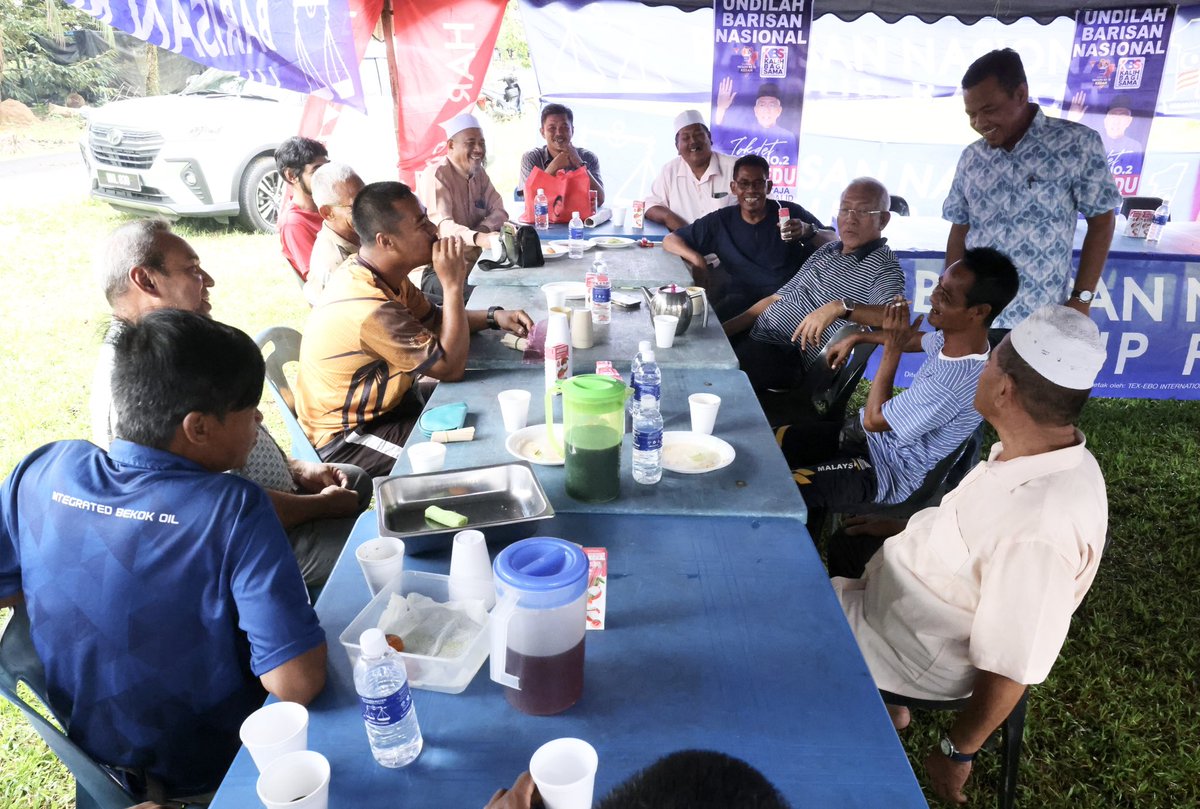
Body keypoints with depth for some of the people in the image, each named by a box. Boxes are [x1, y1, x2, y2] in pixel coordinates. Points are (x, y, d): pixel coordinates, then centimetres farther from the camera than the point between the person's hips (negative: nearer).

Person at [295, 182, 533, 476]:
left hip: (383, 404, 9)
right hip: (346, 439, -9)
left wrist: (493, 316, -5)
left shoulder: (384, 274, -5)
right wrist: (453, 286, -25)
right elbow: (451, 368, -26)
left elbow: (434, 319, 11)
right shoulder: (371, 311, -33)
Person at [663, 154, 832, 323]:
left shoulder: (790, 213, 2)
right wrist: (696, 258, -12)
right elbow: (670, 240, 9)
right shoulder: (721, 222, 6)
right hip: (742, 298, 1)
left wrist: (808, 231, -23)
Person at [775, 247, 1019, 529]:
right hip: (878, 436, 9)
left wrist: (892, 349, -23)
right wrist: (857, 338, 15)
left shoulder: (953, 385, -35)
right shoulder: (955, 338, -9)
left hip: (885, 472, -9)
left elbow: (874, 419, -23)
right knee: (779, 438, 8)